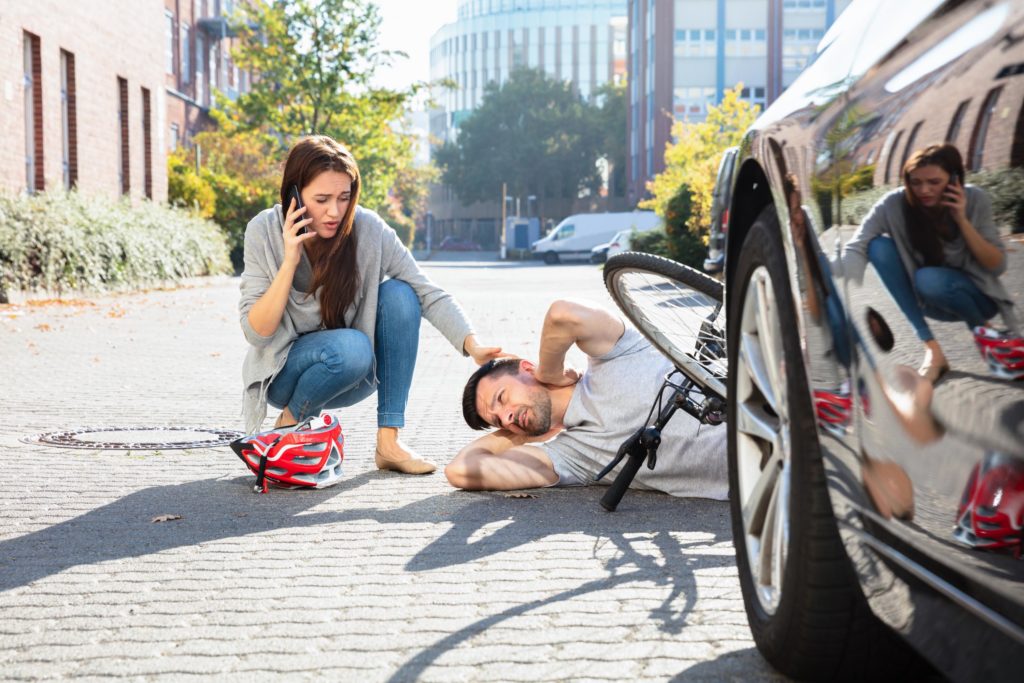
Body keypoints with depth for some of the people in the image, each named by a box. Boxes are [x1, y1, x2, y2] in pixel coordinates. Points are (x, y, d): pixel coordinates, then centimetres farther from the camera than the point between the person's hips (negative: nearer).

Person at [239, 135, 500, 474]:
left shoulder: (368, 228, -16)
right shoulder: (264, 232, -17)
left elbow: (428, 293, -18)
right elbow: (256, 333, -18)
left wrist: (473, 345, -34)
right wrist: (289, 262, -30)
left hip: (353, 376, 3)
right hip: (285, 375, -3)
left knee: (398, 294, -24)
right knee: (350, 346, -35)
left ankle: (388, 441, -20)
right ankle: (291, 420, -4)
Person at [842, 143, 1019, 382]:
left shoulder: (975, 200, -18)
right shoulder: (894, 205, -21)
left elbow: (998, 265, -15)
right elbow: (857, 247, -34)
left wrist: (962, 219, -26)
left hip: (976, 296, -2)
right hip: (929, 299, 2)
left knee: (928, 279, -35)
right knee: (879, 246, -24)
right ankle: (932, 349, -20)